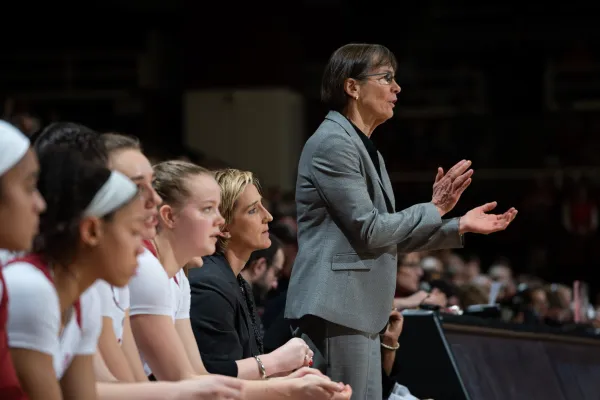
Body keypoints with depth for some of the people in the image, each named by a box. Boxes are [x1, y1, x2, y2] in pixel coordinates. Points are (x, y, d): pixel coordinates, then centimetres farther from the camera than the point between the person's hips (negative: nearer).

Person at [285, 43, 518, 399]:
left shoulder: (365, 148, 19)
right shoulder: (333, 143, -12)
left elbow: (391, 237, 21)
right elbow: (367, 230, -17)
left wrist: (461, 226, 16)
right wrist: (435, 208, -9)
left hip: (360, 311, 10)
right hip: (336, 309, -10)